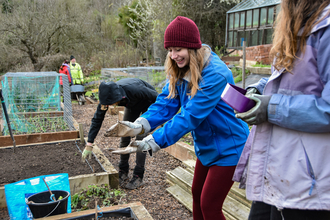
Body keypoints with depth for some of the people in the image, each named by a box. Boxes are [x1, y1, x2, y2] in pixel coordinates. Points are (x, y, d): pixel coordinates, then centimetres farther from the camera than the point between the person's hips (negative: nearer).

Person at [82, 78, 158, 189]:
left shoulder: (134, 90, -44)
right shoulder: (108, 96, -29)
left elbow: (156, 97, -27)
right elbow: (97, 119, -18)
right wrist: (89, 144, -18)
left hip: (148, 105, -5)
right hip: (132, 106, 5)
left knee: (141, 138, -12)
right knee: (124, 136, 1)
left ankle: (138, 176, -3)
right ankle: (123, 171, 17)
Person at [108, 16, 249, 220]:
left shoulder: (215, 74, -30)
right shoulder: (180, 71, -4)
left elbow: (189, 117, -34)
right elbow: (166, 103, -10)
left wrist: (151, 143, -36)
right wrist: (139, 125, -28)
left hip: (227, 148, -8)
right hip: (206, 146, 8)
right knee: (197, 194, 21)